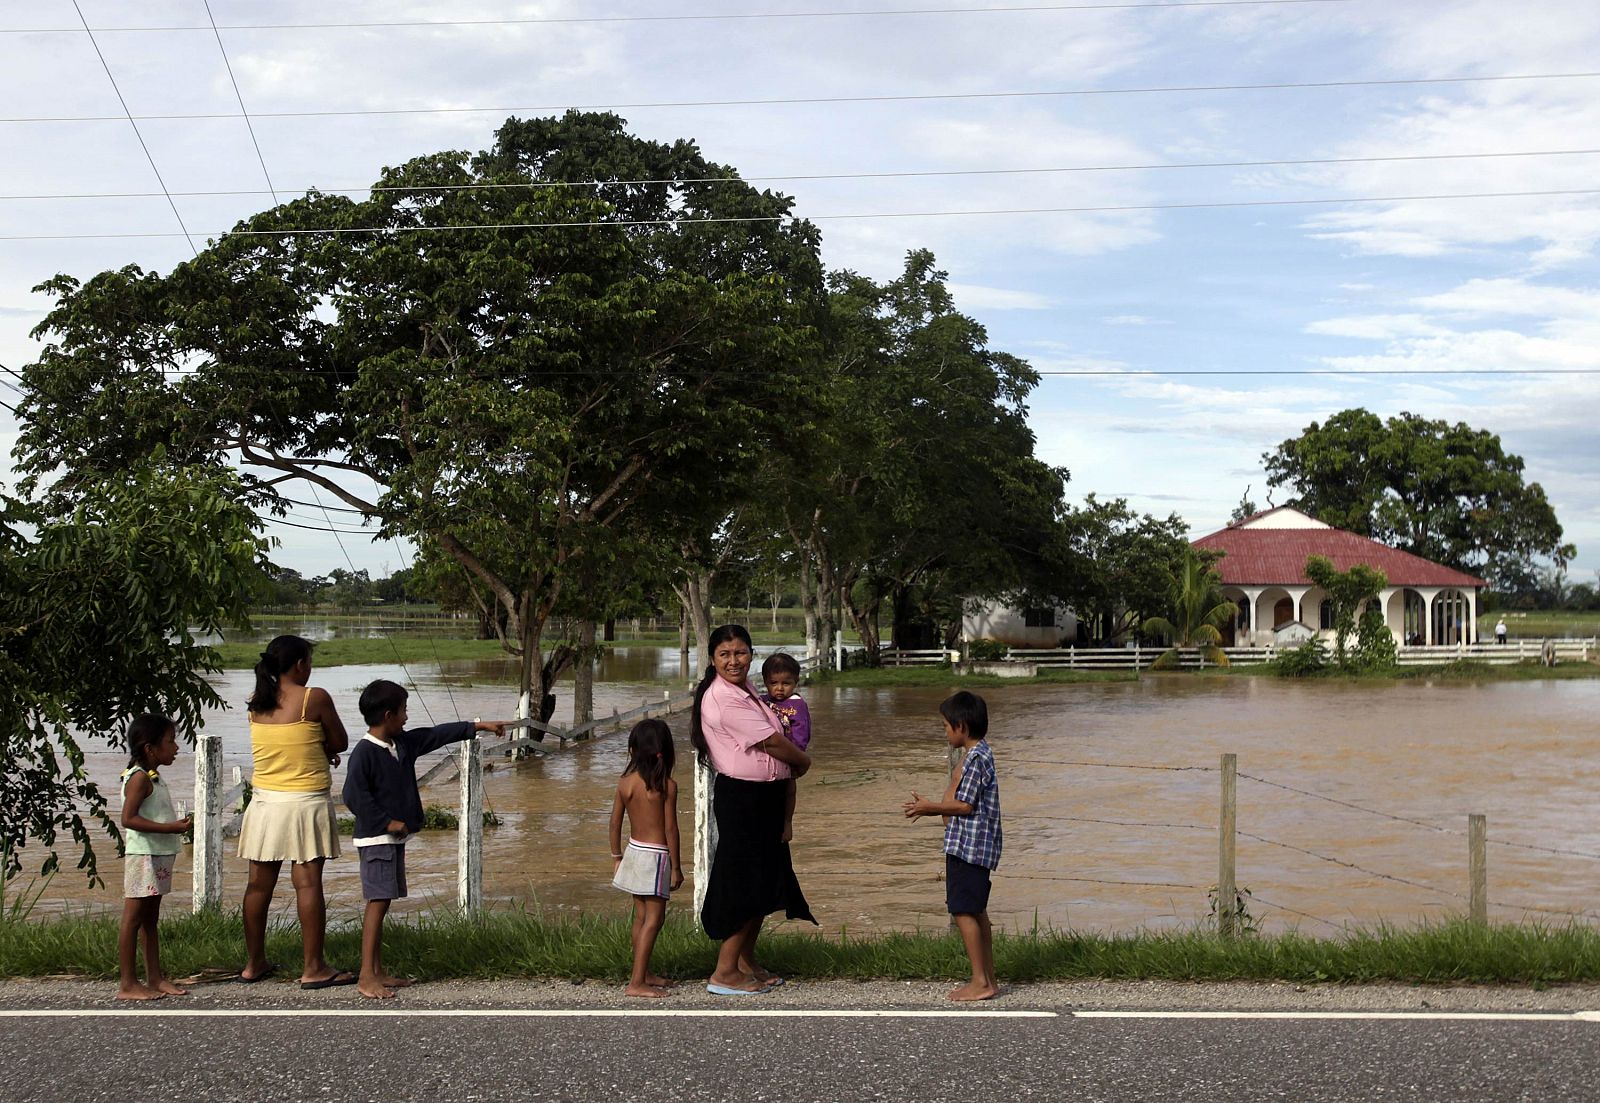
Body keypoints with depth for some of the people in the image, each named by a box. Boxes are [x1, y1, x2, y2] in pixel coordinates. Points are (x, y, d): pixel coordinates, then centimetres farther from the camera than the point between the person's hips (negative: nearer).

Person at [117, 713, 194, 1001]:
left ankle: (155, 978, 18)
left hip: (159, 856, 10)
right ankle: (128, 984, -1)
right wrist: (171, 827, -24)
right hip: (142, 856, -10)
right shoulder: (139, 778, -14)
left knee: (150, 919, 13)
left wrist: (177, 823, 9)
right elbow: (129, 818, -23)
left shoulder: (153, 778, 16)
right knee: (133, 918, -5)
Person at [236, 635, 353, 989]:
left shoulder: (256, 703, 5)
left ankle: (254, 963, 20)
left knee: (259, 883, 10)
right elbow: (340, 742, -2)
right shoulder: (315, 698, -11)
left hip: (265, 800, 5)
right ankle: (314, 968, 0)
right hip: (306, 801, -5)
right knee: (308, 883, -4)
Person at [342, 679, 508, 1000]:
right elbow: (354, 796, -20)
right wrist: (387, 822, -16)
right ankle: (366, 977, -10)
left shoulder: (404, 743, 10)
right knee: (378, 902, -11)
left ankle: (378, 972, 16)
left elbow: (438, 734, 18)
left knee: (382, 903, 11)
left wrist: (479, 726, 22)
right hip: (375, 839, -9)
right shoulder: (364, 752, -16)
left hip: (395, 838, 9)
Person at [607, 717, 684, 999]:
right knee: (654, 919, -2)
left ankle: (644, 973, 28)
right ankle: (637, 983, -5)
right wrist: (676, 867, -4)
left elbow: (615, 823, 4)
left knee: (641, 916, 17)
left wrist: (616, 857, 17)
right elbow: (670, 829, -13)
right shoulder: (667, 785, -15)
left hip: (634, 851, 6)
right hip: (656, 856, -6)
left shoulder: (625, 783, -2)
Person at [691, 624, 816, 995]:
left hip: (763, 797, 10)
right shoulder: (724, 698, -19)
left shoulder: (744, 691, 13)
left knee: (762, 883, 15)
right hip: (742, 798, -10)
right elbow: (771, 742, -17)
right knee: (746, 884, -6)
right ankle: (724, 973, 2)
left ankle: (746, 964, 26)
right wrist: (803, 760, 0)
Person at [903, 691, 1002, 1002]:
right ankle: (988, 979, 18)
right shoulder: (981, 753, 15)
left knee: (963, 911, -7)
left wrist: (930, 807, -9)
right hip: (976, 845, 10)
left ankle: (981, 982, -5)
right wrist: (933, 808, 16)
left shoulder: (975, 758, -17)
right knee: (976, 911, 13)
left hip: (968, 846, -10)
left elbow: (966, 805, -18)